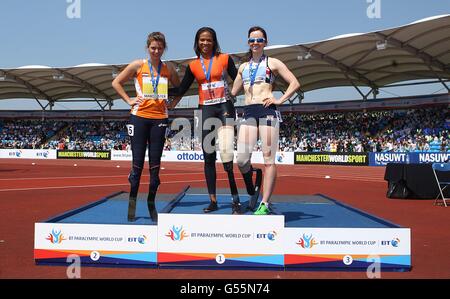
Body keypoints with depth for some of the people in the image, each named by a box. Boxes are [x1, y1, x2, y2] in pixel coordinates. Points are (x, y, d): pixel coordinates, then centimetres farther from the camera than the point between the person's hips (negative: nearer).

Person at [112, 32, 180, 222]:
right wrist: (129, 100, 0)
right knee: (137, 163, -1)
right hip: (140, 116, -2)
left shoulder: (168, 69, 9)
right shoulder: (138, 65, 3)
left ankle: (151, 203, 15)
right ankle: (132, 202, 11)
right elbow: (116, 82, 9)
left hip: (160, 118, 2)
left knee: (155, 164, 4)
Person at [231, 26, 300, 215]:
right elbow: (233, 92, 26)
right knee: (241, 160, -8)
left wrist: (280, 100, -7)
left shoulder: (272, 63, 7)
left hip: (267, 111, -4)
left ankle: (265, 204, -2)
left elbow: (295, 83, 1)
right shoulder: (243, 66, 22)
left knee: (268, 159, -6)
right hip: (248, 113, 5)